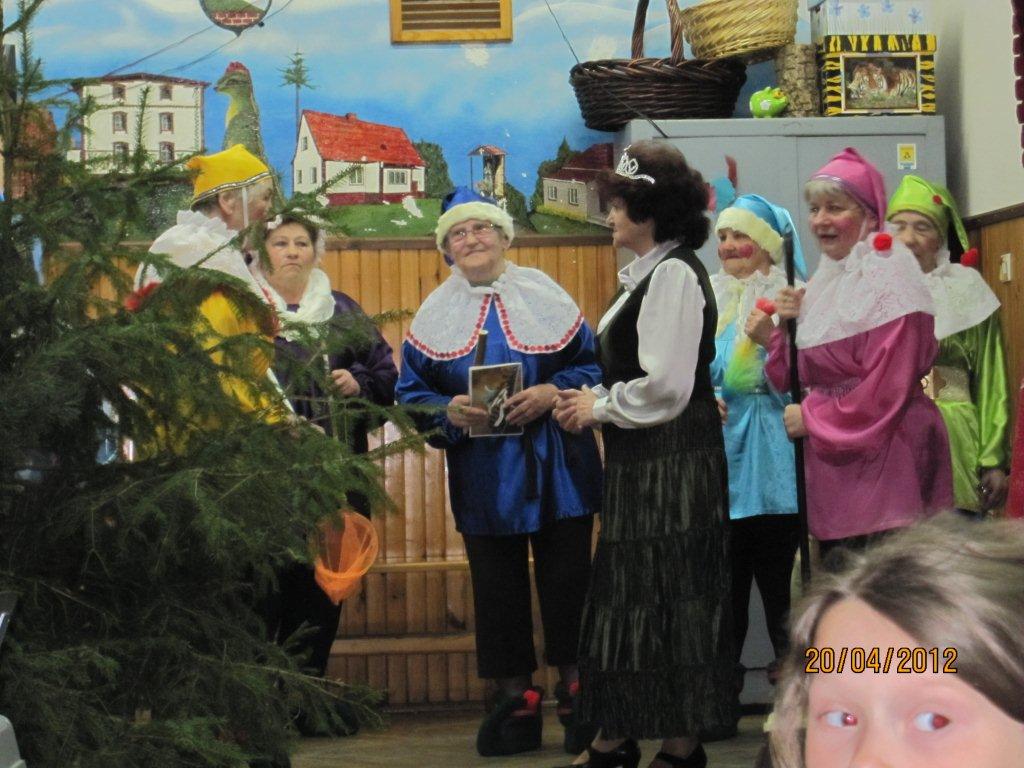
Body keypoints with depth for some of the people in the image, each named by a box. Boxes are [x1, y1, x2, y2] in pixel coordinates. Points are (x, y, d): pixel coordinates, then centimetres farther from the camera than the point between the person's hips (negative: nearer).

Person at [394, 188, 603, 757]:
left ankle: (576, 689, 14)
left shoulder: (545, 296, 2)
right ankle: (516, 696, 14)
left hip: (556, 470, -1)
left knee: (567, 577, 1)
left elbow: (592, 365, 1)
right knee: (497, 585, 4)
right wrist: (449, 411, -14)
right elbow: (412, 393, 5)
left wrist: (553, 392, -17)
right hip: (483, 476, 2)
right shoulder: (436, 314, 6)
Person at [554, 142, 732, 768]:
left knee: (665, 598, -3)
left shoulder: (674, 274, -16)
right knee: (625, 594, 12)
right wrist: (596, 403, 6)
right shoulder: (647, 273, 14)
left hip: (672, 462, -10)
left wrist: (601, 407, -10)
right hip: (642, 460, 10)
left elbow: (666, 385, -22)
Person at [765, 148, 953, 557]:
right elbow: (805, 376, 18)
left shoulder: (888, 278, -11)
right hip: (832, 464, 8)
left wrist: (812, 418, -8)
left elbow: (887, 390, -17)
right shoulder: (827, 278, 15)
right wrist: (790, 325, 0)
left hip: (882, 458, -8)